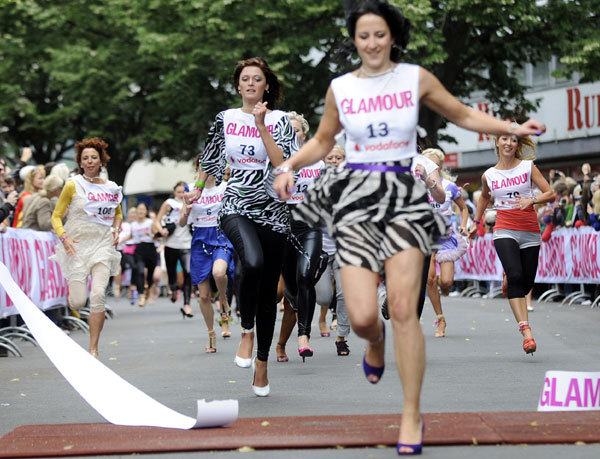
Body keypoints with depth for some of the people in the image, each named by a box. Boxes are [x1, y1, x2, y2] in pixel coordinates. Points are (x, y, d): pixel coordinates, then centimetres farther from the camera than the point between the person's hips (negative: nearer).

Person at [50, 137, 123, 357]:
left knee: (98, 295, -16)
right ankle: (72, 292, 34)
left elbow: (118, 213, 26)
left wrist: (116, 230, 7)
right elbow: (56, 216, 2)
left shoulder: (111, 188, 8)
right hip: (77, 246, -2)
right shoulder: (73, 185, -2)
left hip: (102, 246, 2)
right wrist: (64, 237, -14)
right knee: (78, 302, -7)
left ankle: (93, 349, -6)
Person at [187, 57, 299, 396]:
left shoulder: (280, 120, 2)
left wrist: (261, 125, -14)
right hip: (236, 208, 0)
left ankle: (262, 362, 18)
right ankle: (247, 331, -11)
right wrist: (198, 190, 32)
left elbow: (283, 164, -12)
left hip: (273, 211, 0)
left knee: (269, 289, 4)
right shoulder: (226, 119, 9)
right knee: (253, 262, -32)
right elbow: (212, 159, 24)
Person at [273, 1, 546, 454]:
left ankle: (412, 416, -1)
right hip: (355, 196, 1)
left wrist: (512, 128, 0)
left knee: (403, 308, -12)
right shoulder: (340, 88, 8)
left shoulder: (416, 78, 4)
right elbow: (322, 141, 20)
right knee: (362, 317, -11)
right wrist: (288, 166, 3)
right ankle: (376, 341, 30)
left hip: (404, 194, -1)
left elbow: (463, 115, 13)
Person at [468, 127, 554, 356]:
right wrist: (476, 222, 27)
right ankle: (526, 331, -28)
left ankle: (508, 279, 40)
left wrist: (531, 200, -17)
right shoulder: (489, 175, 7)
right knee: (516, 277, -22)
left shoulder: (528, 166, 2)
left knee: (526, 283, 2)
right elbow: (484, 197, 28)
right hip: (504, 231, -1)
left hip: (530, 231, 1)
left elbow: (550, 194, 0)